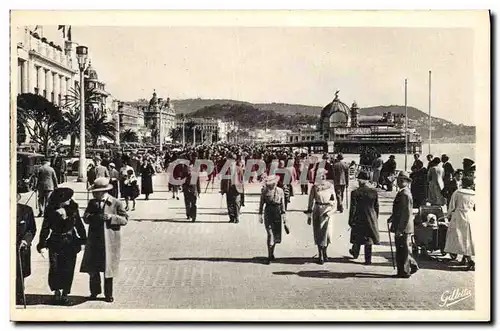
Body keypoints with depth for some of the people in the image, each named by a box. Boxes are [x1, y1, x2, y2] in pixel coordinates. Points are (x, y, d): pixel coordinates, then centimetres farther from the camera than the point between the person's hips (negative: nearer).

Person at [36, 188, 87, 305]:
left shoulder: (73, 208, -1)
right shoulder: (51, 211, -7)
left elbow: (79, 224, 9)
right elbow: (45, 228, -3)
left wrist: (83, 238, 9)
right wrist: (42, 244, -8)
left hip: (71, 243, 1)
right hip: (55, 243, -1)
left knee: (68, 269, 3)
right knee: (55, 269, -3)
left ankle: (65, 293, 18)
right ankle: (57, 291, 22)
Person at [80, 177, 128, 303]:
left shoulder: (115, 203, -4)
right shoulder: (92, 203, 8)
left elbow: (125, 219, -4)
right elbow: (86, 218, 2)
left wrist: (111, 217, -19)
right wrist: (96, 217, -19)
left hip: (110, 241, -3)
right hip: (94, 240, 3)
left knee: (108, 268, 5)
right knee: (92, 268, 6)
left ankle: (108, 294, 18)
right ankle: (95, 291, 24)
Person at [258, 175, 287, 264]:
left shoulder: (280, 191, 3)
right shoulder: (264, 191, 0)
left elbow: (282, 204, 7)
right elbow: (261, 203, 5)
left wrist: (283, 215, 5)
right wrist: (260, 215, 3)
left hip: (278, 213, 2)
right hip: (268, 213, -2)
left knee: (276, 235, 10)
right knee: (270, 234, -10)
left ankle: (271, 253, 29)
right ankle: (270, 256, -6)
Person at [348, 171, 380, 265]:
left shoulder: (355, 193, -14)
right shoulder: (374, 192, -5)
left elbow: (353, 208, -11)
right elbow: (376, 207, 4)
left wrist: (351, 221, -2)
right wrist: (375, 218, 16)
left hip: (358, 219, -2)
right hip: (371, 219, 2)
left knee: (357, 238, 18)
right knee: (368, 239, 8)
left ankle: (355, 253, 39)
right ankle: (368, 259, 10)